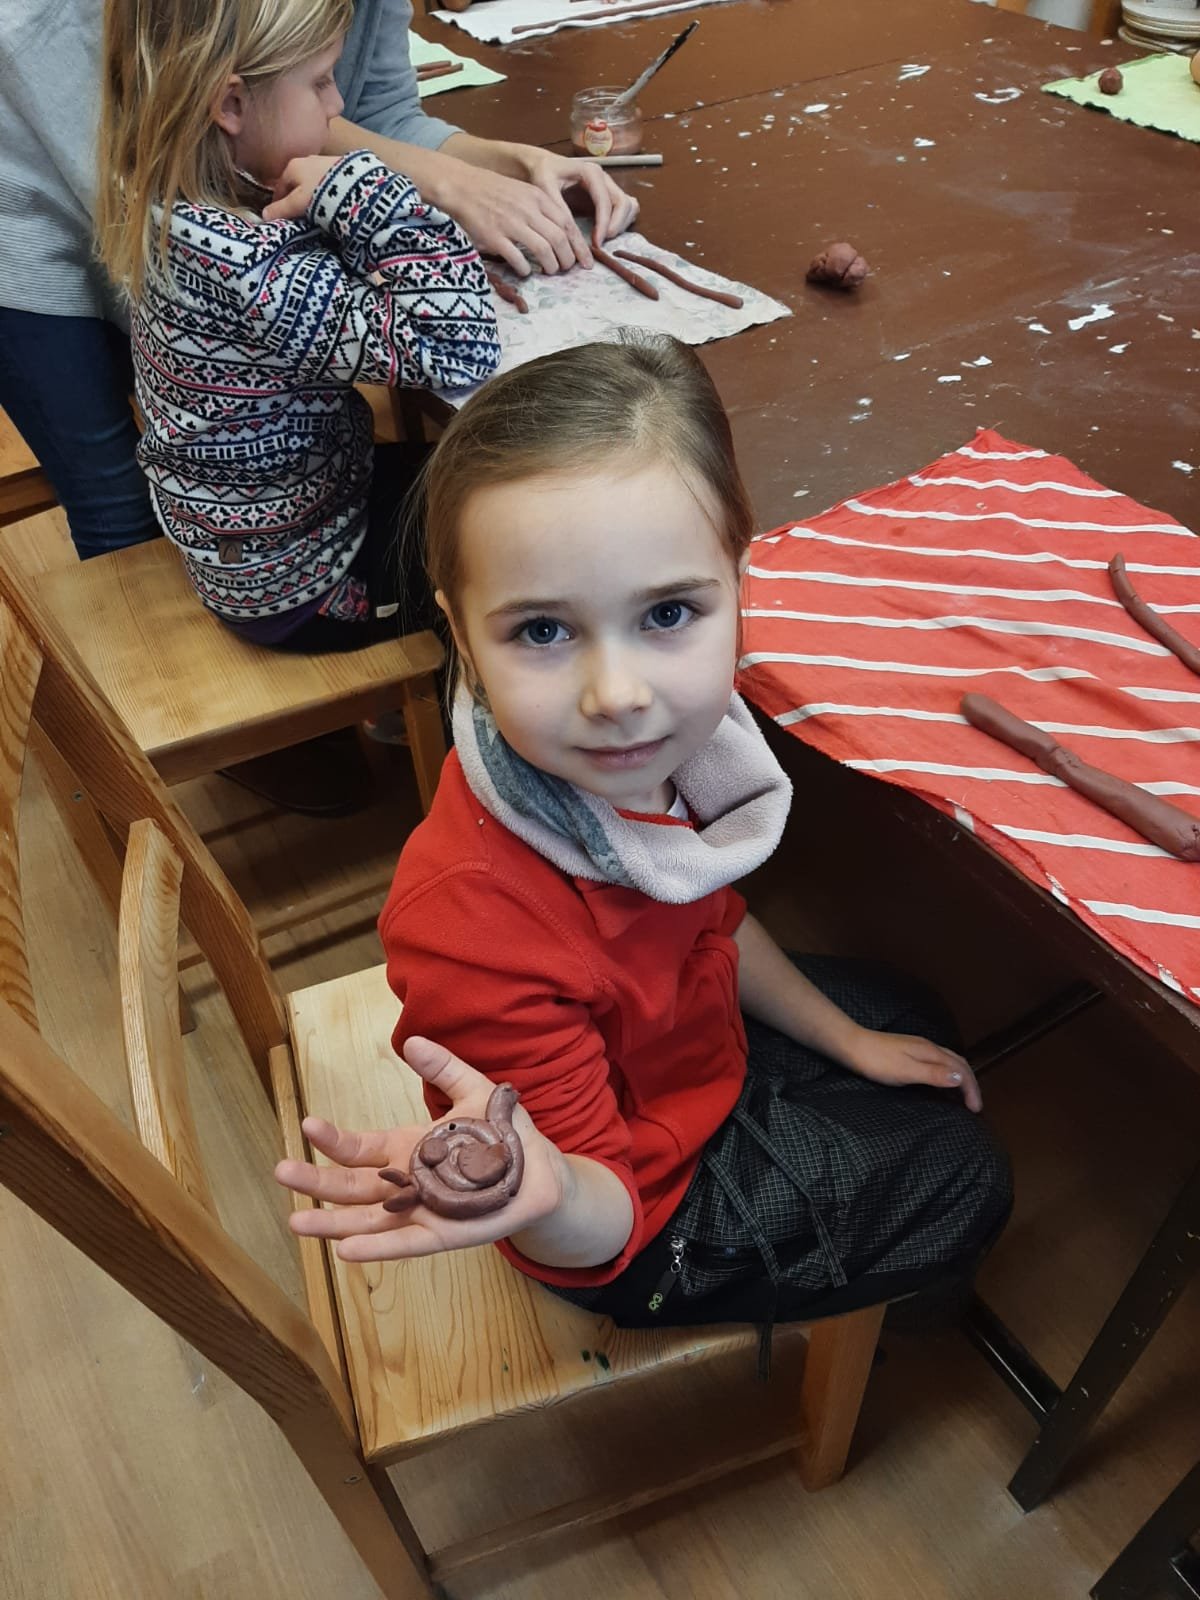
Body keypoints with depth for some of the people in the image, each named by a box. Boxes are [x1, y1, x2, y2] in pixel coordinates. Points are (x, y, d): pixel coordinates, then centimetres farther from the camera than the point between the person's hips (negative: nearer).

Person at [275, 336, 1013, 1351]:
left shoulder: (642, 763, -23)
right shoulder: (476, 936, -45)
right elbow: (599, 1224, -30)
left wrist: (847, 1040, 12)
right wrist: (533, 1191, -55)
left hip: (697, 1045, 7)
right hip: (645, 1218, -6)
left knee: (911, 1016, 25)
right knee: (960, 1180, 8)